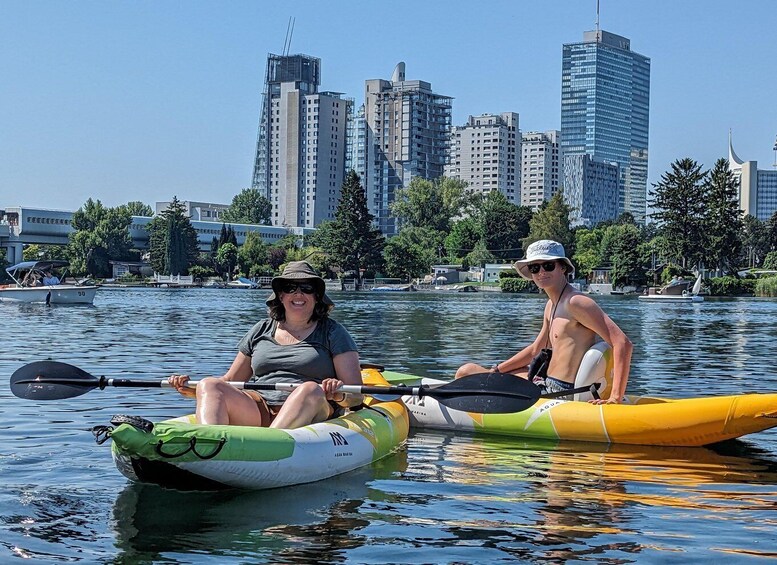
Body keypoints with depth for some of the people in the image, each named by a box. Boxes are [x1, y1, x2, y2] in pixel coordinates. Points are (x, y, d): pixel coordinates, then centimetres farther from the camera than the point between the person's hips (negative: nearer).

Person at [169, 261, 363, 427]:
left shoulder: (333, 333, 11)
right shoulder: (261, 331, 21)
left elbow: (356, 395, 2)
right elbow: (230, 381, 23)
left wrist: (340, 395, -22)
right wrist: (193, 389, 4)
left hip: (312, 414, -3)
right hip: (256, 413, 3)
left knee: (311, 389, -35)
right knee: (209, 385, -19)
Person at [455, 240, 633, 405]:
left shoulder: (575, 302, -18)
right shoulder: (551, 305, 12)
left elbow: (624, 344, -24)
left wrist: (615, 398, -30)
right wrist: (496, 371, 17)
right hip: (547, 384, 10)